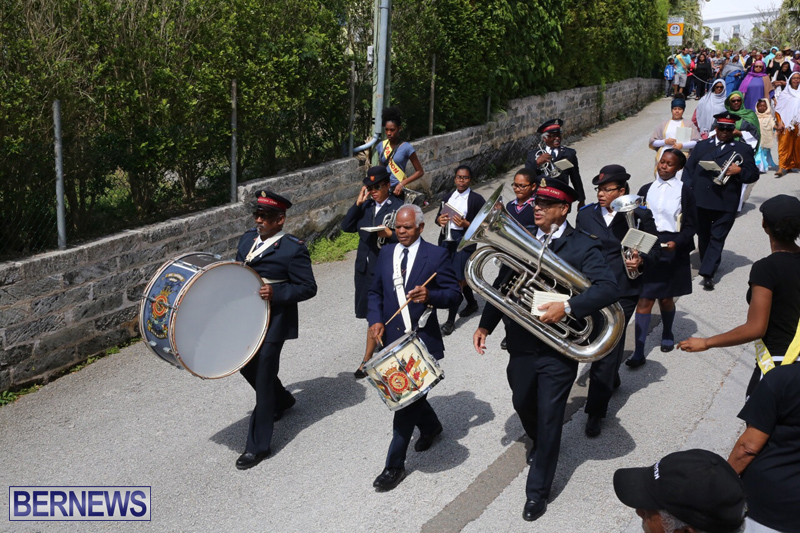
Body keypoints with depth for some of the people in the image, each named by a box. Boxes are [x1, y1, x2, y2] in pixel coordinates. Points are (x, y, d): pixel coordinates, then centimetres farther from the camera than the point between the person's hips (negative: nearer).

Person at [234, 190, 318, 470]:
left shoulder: (293, 249, -14)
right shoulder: (248, 238, 7)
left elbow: (308, 287, -14)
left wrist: (276, 292, -26)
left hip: (273, 322, -8)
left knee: (263, 379, -3)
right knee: (247, 365, 22)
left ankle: (257, 445, 9)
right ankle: (282, 400, 50)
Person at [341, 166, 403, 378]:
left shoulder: (399, 207, -8)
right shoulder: (366, 205, 8)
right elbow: (346, 227, 1)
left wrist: (389, 234, -24)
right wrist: (358, 203, -6)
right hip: (364, 267, 6)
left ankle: (367, 360, 8)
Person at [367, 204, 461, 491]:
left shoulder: (436, 255, -6)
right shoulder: (386, 253, 8)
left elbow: (454, 294, -7)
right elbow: (375, 291, 14)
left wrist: (430, 296, -26)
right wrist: (375, 320, -3)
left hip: (422, 340, -5)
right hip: (391, 339, 5)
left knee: (407, 400, -5)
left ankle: (395, 465, 6)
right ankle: (431, 425, 49)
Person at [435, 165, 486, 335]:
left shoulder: (477, 200, -5)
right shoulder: (447, 197, 11)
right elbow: (438, 216, 17)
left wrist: (466, 224, -22)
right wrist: (440, 220, -6)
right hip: (447, 240, 6)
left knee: (457, 279, -7)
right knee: (461, 276, 20)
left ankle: (450, 320, -1)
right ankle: (472, 303, 44)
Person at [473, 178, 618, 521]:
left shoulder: (582, 246, -11)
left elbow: (608, 289, -22)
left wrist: (567, 307, -32)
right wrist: (486, 325, -3)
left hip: (558, 350, -5)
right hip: (521, 345, 5)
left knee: (549, 419, 3)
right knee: (522, 404, 24)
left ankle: (537, 491, 19)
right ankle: (538, 444, 57)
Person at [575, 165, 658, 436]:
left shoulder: (639, 216, -3)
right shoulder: (586, 214, 5)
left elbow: (653, 249, 3)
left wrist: (641, 261, -18)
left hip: (622, 291, -4)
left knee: (607, 348, -4)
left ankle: (595, 411, 4)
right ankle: (612, 380, 49)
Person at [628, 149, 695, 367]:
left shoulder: (684, 191, -1)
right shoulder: (646, 190, 6)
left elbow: (690, 226, -1)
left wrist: (677, 242, -18)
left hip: (672, 250, -1)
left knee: (666, 298, 11)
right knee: (644, 300, -4)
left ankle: (667, 334, 41)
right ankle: (639, 352, -3)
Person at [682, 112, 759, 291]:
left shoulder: (742, 149, 6)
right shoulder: (702, 146, 12)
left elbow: (753, 175, 4)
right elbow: (689, 169, 10)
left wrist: (739, 171, -17)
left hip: (725, 204, -3)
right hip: (700, 201, 3)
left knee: (717, 239, -5)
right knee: (703, 236, 15)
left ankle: (707, 274, -9)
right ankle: (708, 265, 32)